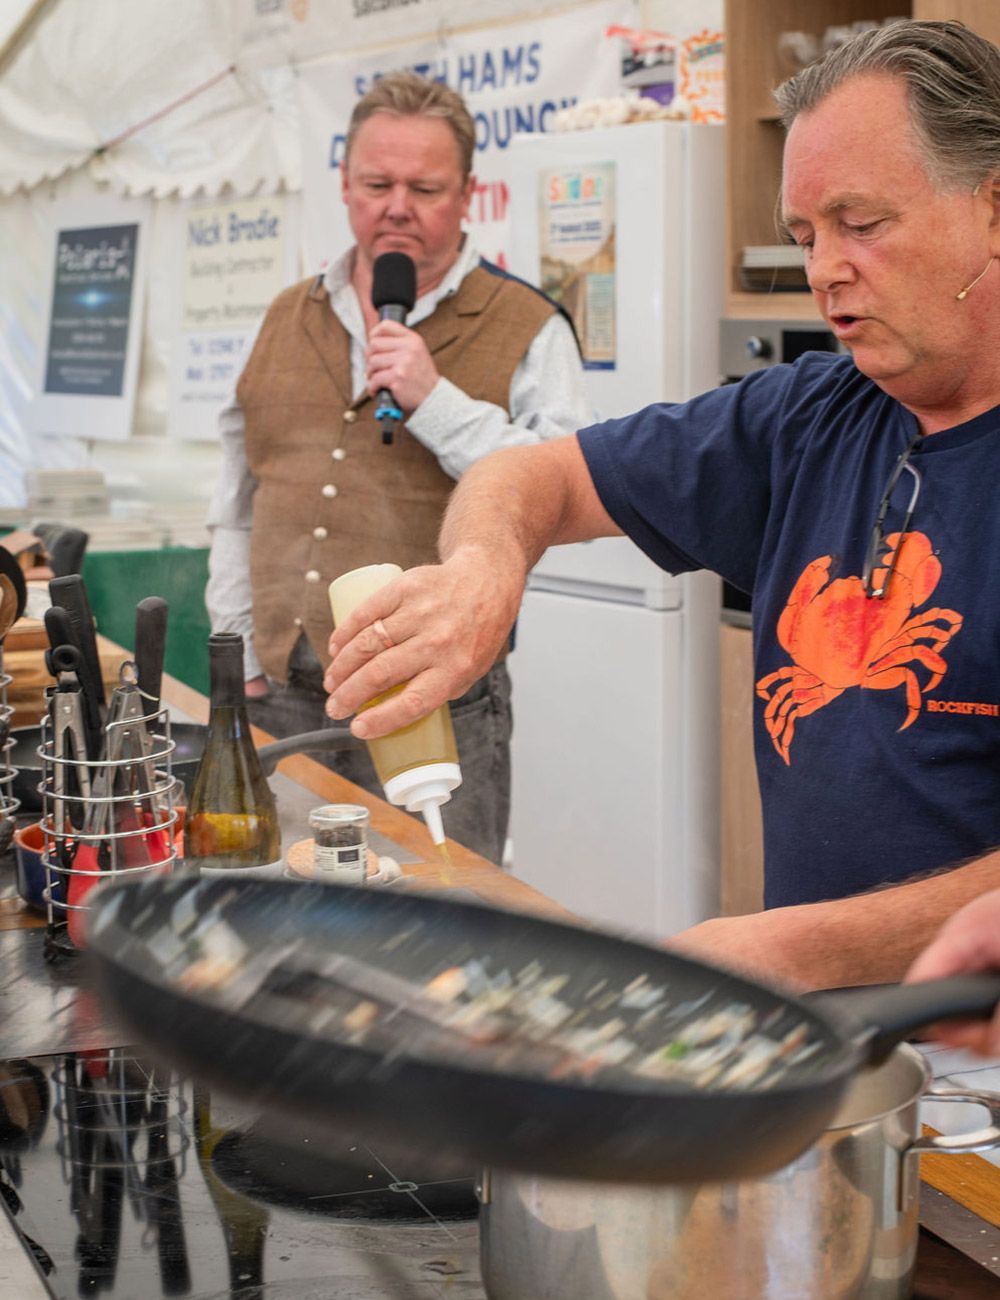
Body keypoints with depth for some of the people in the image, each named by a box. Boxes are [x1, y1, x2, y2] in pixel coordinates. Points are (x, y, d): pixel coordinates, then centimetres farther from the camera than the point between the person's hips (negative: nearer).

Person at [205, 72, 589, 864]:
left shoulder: (527, 330, -1)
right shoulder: (290, 318, 14)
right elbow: (239, 501, 19)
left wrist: (436, 400, -19)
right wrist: (239, 654, 13)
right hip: (282, 694, 4)